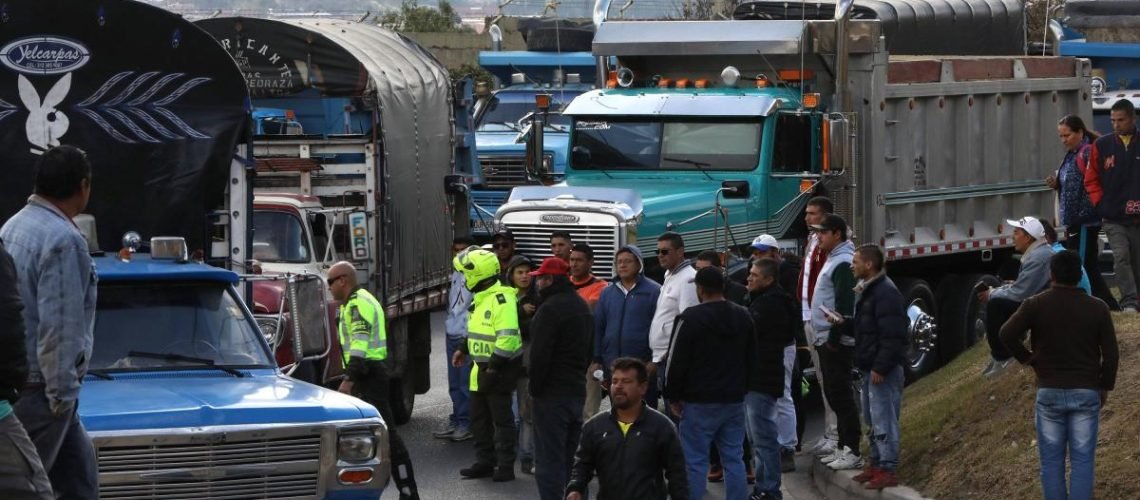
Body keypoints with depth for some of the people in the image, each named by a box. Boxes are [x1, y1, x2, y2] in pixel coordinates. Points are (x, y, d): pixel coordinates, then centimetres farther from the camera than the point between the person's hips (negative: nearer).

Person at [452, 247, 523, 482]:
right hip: (481, 368, 10)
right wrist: (463, 350, 23)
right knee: (479, 418, 15)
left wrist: (494, 366, -26)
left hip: (499, 369, -10)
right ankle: (485, 462, 24)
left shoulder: (502, 300, -21)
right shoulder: (480, 298, 12)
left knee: (502, 418, -2)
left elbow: (508, 338, -27)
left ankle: (505, 466, 4)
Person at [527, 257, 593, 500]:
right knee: (571, 458, 16)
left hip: (552, 395, -9)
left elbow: (540, 353, -19)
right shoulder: (581, 306, 14)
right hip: (577, 390, 9)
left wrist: (535, 386, -10)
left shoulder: (550, 309, -17)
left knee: (549, 461, -7)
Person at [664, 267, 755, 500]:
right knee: (734, 459, 9)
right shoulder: (743, 316, 9)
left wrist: (673, 397, 1)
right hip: (734, 400, 6)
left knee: (695, 461, -2)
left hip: (700, 402, -6)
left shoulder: (691, 319, -13)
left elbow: (677, 361, -10)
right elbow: (751, 358, 18)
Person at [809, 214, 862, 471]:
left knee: (841, 395, -8)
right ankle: (843, 448, 20)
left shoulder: (843, 263, -16)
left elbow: (844, 305, -22)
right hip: (827, 340, 10)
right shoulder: (833, 259, 16)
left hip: (837, 342, -10)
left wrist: (834, 338, -22)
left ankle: (852, 452, -7)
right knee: (834, 394, 14)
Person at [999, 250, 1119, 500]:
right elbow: (1111, 353, -2)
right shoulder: (1097, 308, -2)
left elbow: (1007, 334, -15)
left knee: (1052, 460, 7)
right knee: (1082, 460, 2)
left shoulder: (1036, 305, -5)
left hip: (1049, 391, 0)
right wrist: (1105, 386, 11)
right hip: (1086, 393, 0)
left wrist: (1026, 357, 2)